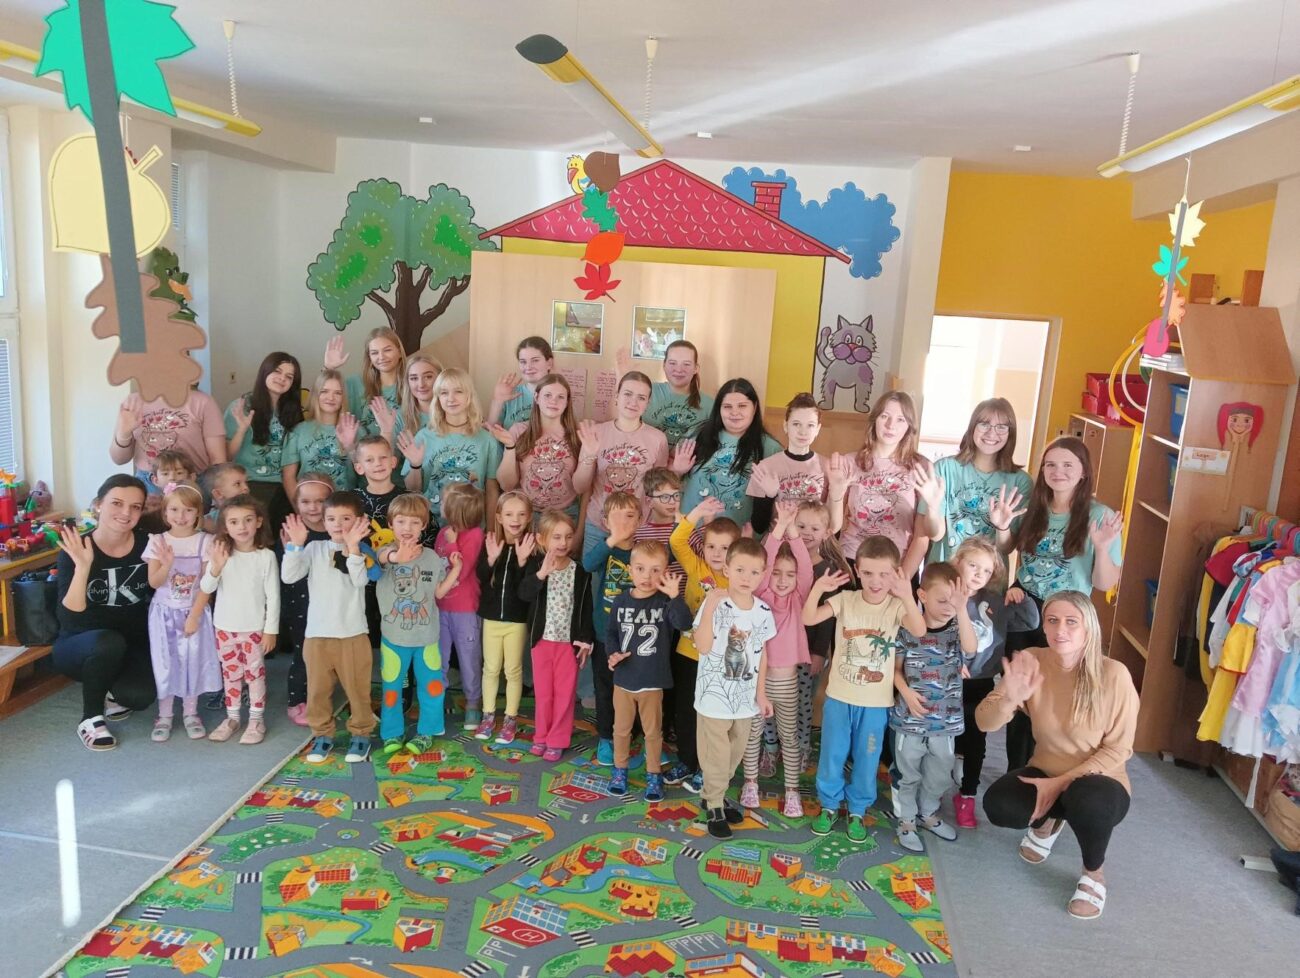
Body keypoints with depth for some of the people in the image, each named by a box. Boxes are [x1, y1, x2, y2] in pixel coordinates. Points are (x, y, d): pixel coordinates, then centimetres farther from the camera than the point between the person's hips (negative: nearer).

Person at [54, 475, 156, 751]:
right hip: (80, 644, -2)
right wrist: (83, 566, -38)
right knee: (109, 641, -37)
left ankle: (112, 693, 12)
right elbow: (70, 617, -27)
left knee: (140, 696, -28)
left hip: (134, 643, 2)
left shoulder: (147, 544, -9)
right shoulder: (75, 550, -16)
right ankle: (90, 718, -11)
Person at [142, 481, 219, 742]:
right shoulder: (158, 542, -4)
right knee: (164, 662, 6)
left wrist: (194, 616, -11)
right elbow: (154, 583, -7)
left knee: (193, 661, 4)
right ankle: (164, 715, 18)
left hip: (194, 612, -1)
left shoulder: (205, 541, -8)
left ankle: (190, 713, 20)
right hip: (164, 613, 1)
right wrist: (167, 564, -26)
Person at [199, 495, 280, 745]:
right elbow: (206, 588, -9)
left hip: (255, 627, -3)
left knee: (255, 672, 6)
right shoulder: (220, 554, -5)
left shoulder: (266, 556, -12)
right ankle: (232, 717, 28)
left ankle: (257, 719, 17)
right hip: (225, 626, 3)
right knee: (230, 673, 14)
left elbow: (273, 596, -8)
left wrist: (271, 629, -8)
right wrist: (215, 567, -28)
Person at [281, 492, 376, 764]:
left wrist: (352, 547, -30)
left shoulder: (361, 551, -4)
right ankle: (322, 734, 29)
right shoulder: (314, 549, 3)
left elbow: (360, 581, -22)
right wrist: (296, 544, -17)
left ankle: (361, 734, 23)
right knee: (318, 689, 12)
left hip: (353, 635, -2)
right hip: (317, 634, 3)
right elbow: (288, 576, -7)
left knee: (357, 688, 7)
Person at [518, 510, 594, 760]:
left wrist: (585, 638, -5)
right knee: (543, 690, 13)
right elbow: (524, 594, -22)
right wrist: (542, 573, -36)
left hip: (569, 639, 0)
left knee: (565, 691, 5)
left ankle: (558, 740, 17)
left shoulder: (580, 570, -5)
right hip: (542, 637, 0)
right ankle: (541, 736, 28)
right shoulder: (535, 564, -7)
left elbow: (586, 607, -1)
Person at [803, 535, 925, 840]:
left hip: (876, 702, -1)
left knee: (866, 760, 13)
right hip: (839, 697, 1)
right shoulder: (845, 599, -8)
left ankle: (857, 810, 34)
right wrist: (817, 589, -34)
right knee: (832, 757, 14)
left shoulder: (896, 606, -10)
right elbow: (809, 619, -17)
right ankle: (829, 805, 35)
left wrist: (907, 596, -46)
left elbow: (919, 631, -30)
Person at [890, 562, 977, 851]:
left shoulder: (957, 631, -6)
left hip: (946, 719, 2)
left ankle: (927, 814, 41)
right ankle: (906, 821, 29)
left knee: (939, 775, 19)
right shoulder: (908, 630, -10)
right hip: (910, 718, -2)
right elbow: (896, 668, 1)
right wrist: (906, 692, -17)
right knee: (908, 774, 11)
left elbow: (971, 649, -29)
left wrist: (962, 610, -39)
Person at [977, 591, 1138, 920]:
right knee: (998, 805, -25)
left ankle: (1094, 873, -2)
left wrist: (1061, 782, -20)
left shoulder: (1113, 674, -21)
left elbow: (1117, 748, -13)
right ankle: (1047, 821, 14)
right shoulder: (1031, 662, -13)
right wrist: (1010, 697, -37)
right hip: (1045, 773, 3)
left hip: (1098, 780, -3)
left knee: (1087, 801, -37)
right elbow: (985, 723, -15)